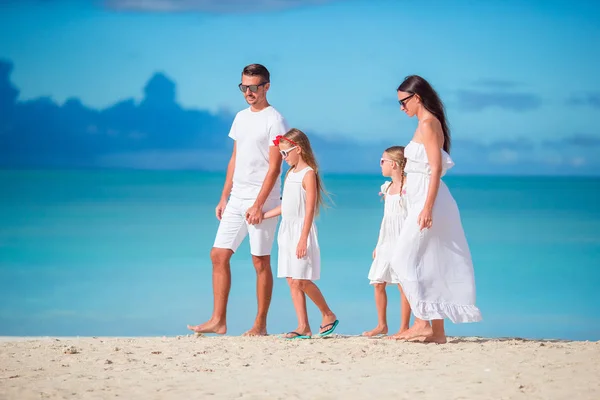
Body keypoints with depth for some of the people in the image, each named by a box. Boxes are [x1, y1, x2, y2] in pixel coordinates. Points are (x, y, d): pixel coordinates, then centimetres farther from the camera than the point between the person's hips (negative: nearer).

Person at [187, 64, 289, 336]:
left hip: (261, 199, -7)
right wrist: (224, 198, 14)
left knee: (261, 262, -2)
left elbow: (274, 167, -13)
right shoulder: (241, 117, 15)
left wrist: (258, 204, -19)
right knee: (218, 255, 2)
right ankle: (218, 321, 4)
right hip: (236, 198, 7)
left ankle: (260, 324, 5)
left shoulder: (274, 121, -8)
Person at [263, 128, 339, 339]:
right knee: (292, 281, 4)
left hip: (301, 229, -8)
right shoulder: (290, 173, 14)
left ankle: (328, 315, 8)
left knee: (302, 280, -10)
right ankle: (303, 327, 5)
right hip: (286, 229, 8)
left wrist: (303, 239, -21)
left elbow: (309, 210, -16)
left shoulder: (308, 174, -11)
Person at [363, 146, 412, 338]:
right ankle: (382, 325, 14)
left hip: (402, 240, -8)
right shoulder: (387, 187, 15)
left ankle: (404, 327, -1)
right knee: (378, 283, 6)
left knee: (403, 283, -5)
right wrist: (378, 244, 20)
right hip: (386, 241, 8)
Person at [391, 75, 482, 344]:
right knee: (428, 266, 9)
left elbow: (436, 168, -19)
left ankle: (423, 322, -8)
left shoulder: (428, 124, -12)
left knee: (404, 262, -9)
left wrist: (427, 208, -24)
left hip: (428, 200, -10)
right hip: (420, 200, 10)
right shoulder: (425, 123, 17)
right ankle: (437, 330, 10)